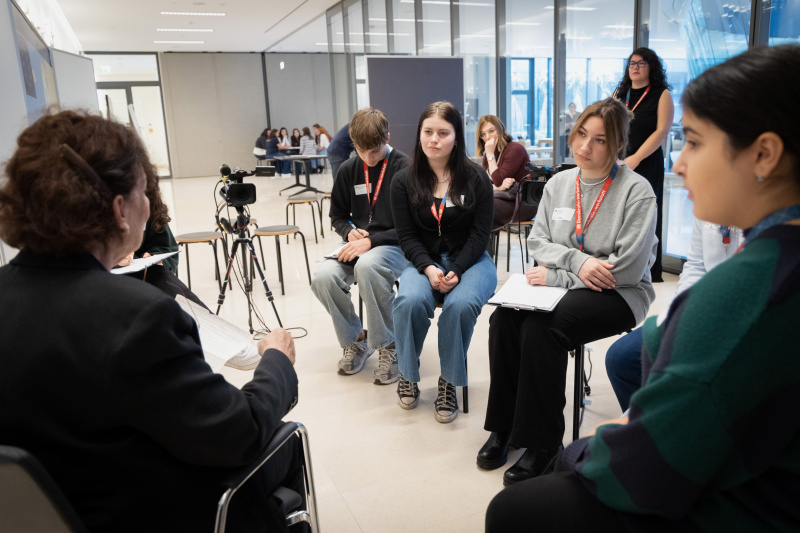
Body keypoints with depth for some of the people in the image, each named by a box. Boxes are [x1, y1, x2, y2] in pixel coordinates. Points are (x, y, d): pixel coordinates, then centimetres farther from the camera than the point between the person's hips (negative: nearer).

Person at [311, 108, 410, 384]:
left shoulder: (404, 168, -8)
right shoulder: (349, 169, 7)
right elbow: (337, 215, 19)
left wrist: (370, 241, -20)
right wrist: (350, 232, -4)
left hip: (396, 246, -5)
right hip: (359, 244, 5)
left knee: (367, 265, -39)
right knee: (323, 276, -25)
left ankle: (388, 346, -18)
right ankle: (355, 339, 2)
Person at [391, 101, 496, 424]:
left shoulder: (476, 178, 0)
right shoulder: (404, 182, 3)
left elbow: (480, 233, -4)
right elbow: (407, 236, 0)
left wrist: (455, 271, -19)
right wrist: (429, 268, -19)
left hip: (469, 260, -1)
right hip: (424, 261, 1)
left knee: (460, 304, -33)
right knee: (410, 300, -31)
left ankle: (449, 381, -10)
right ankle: (408, 374, -4)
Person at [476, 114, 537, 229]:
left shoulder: (515, 149, -10)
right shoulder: (487, 155, 13)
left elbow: (498, 181, -15)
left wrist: (490, 154, -13)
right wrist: (498, 187, -19)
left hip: (524, 203, -7)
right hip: (505, 197, 7)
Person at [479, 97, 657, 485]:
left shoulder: (637, 191, -9)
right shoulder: (558, 183, 10)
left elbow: (628, 268, -15)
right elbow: (537, 241, 7)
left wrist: (556, 275, -13)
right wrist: (576, 261, -13)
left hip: (619, 295, -5)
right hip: (562, 286, 5)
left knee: (540, 327, -31)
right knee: (504, 318, -24)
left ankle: (542, 443, -15)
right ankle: (505, 426, -8)